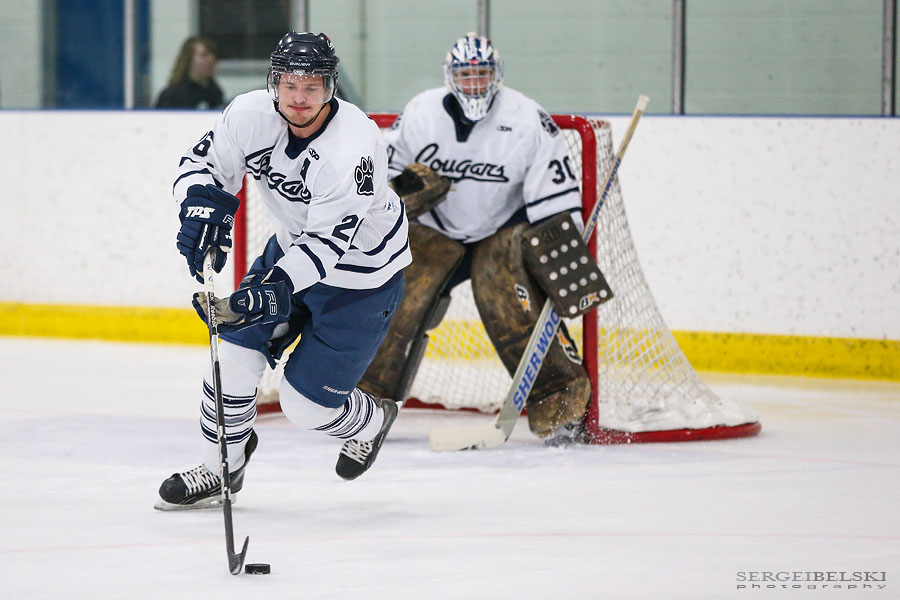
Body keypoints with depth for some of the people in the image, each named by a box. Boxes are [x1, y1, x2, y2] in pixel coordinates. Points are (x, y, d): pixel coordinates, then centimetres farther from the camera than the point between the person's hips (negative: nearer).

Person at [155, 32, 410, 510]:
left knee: (304, 402, -5)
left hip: (360, 276, -6)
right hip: (293, 247, 6)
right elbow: (204, 164, -6)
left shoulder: (355, 148, -35)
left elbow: (327, 242, -36)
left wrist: (275, 288, -47)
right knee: (235, 354, -3)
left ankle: (369, 422, 30)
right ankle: (221, 468, 20)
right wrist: (202, 212, -27)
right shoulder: (251, 115, -17)